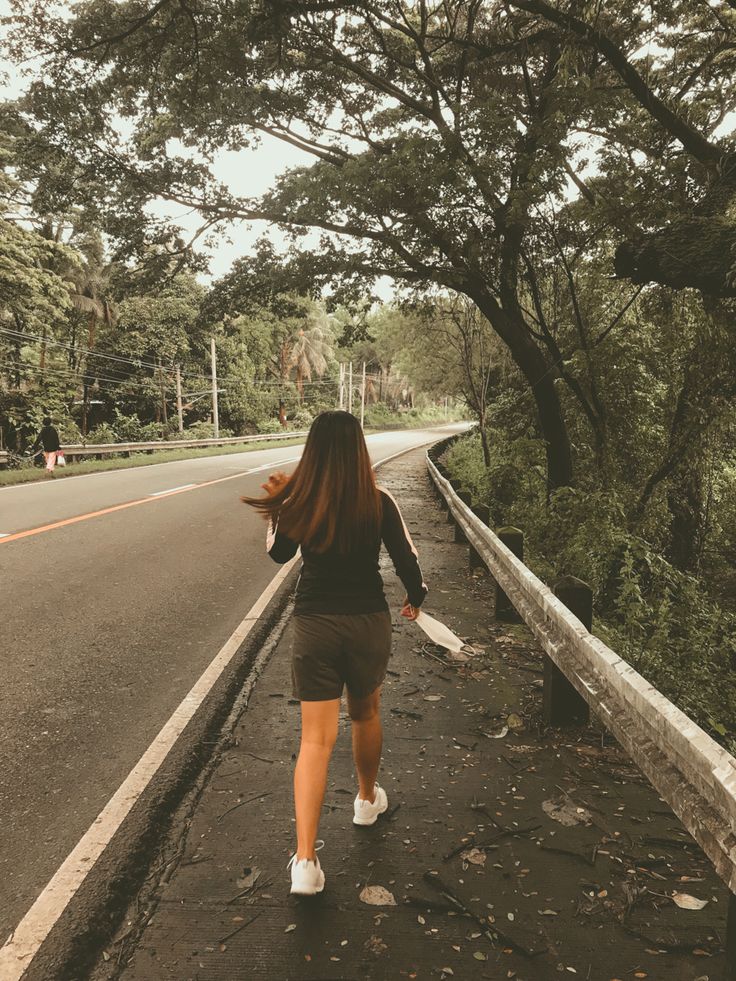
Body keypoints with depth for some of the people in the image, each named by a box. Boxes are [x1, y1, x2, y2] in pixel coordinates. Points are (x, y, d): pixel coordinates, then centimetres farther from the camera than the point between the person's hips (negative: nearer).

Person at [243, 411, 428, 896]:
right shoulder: (380, 503, -10)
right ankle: (368, 799, 47)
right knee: (366, 715, 25)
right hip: (369, 623, 0)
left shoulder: (298, 504, -8)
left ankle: (306, 859, 0)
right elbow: (407, 558, -2)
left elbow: (278, 552, 9)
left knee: (316, 739, 4)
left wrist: (280, 503, 17)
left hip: (315, 624, 0)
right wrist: (416, 597, 17)